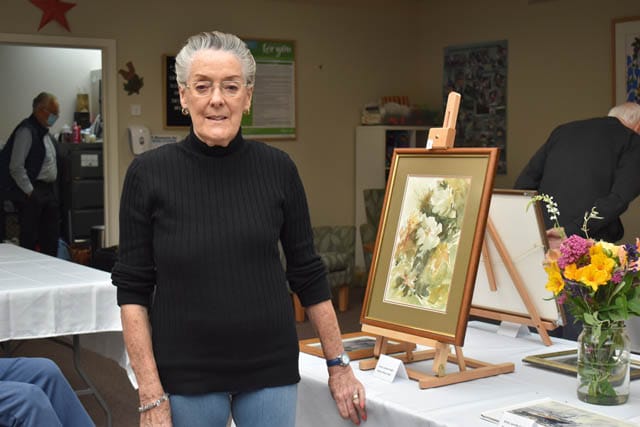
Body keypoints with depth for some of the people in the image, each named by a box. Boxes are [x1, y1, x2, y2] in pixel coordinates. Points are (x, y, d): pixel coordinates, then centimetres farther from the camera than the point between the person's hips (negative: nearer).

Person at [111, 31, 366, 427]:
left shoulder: (278, 168, -2)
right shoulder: (150, 173, -7)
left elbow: (307, 272, 5)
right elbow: (133, 289, -6)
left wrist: (339, 364, 6)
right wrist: (151, 395, -10)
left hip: (270, 370, 2)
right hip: (186, 375, -1)